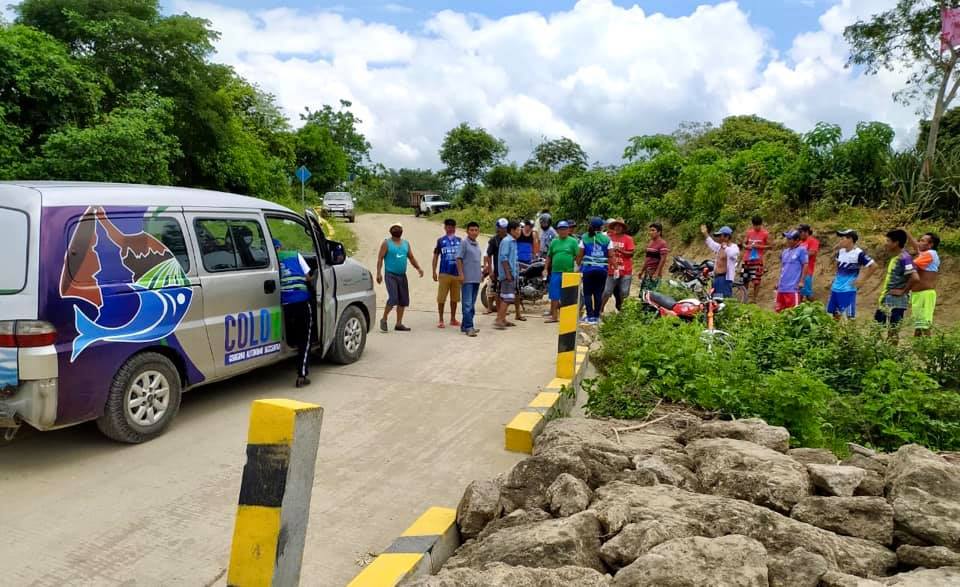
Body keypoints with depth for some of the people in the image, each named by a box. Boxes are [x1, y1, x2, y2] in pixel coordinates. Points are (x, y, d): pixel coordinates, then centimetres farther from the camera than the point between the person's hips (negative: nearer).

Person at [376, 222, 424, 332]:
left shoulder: (406, 243, 15)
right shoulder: (386, 243, 0)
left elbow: (411, 258, 19)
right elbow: (380, 258, -5)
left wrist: (418, 268, 3)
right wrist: (379, 273, -16)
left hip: (402, 275, 6)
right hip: (391, 275, -6)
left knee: (403, 300, 4)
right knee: (393, 299, -15)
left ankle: (399, 324, 14)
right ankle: (384, 320, 5)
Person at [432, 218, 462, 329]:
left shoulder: (459, 241, 8)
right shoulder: (441, 240, 3)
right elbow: (436, 256, 6)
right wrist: (434, 272, 0)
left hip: (457, 273, 3)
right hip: (444, 273, -2)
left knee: (455, 298, 10)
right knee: (441, 298, -3)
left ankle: (453, 319, 22)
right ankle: (441, 320, 6)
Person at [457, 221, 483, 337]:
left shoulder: (477, 244, 16)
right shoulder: (464, 243, -7)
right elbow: (459, 259, -11)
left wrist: (481, 273, 21)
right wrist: (461, 274, -17)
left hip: (476, 278, 8)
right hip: (467, 279, -8)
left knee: (472, 304, 11)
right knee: (467, 304, -10)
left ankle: (465, 325, 18)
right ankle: (468, 327, -12)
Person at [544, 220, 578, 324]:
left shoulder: (573, 241, 2)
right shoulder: (554, 242, 12)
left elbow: (578, 256, -3)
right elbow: (549, 256, 16)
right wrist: (546, 268, 9)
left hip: (569, 272, -3)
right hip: (555, 272, 3)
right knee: (554, 296, 3)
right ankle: (554, 316, 10)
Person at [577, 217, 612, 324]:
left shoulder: (584, 238, 2)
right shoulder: (606, 239, 2)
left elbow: (580, 255, 1)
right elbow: (610, 256, -1)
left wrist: (579, 265, 13)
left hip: (588, 268, -1)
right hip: (602, 269, 1)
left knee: (587, 293, 5)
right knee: (598, 293, 7)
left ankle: (590, 316, 0)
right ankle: (597, 316, 8)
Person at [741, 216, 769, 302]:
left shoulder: (765, 233, -3)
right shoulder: (749, 232, 8)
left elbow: (769, 246, -3)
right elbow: (744, 243, 14)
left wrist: (758, 246, -16)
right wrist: (747, 246, -9)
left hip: (757, 259, -4)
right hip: (747, 259, 4)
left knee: (756, 280, -1)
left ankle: (755, 298, 7)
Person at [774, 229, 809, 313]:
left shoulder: (801, 250, -4)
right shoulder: (785, 251, 15)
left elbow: (805, 265, -7)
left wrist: (801, 281, -12)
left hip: (793, 287, -7)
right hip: (782, 287, 7)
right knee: (778, 310, 11)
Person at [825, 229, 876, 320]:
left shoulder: (858, 253, -14)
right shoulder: (840, 252, 6)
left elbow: (873, 266, -13)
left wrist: (861, 279, -12)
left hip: (848, 290, -7)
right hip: (835, 288, 7)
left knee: (850, 316, -2)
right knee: (835, 314, 15)